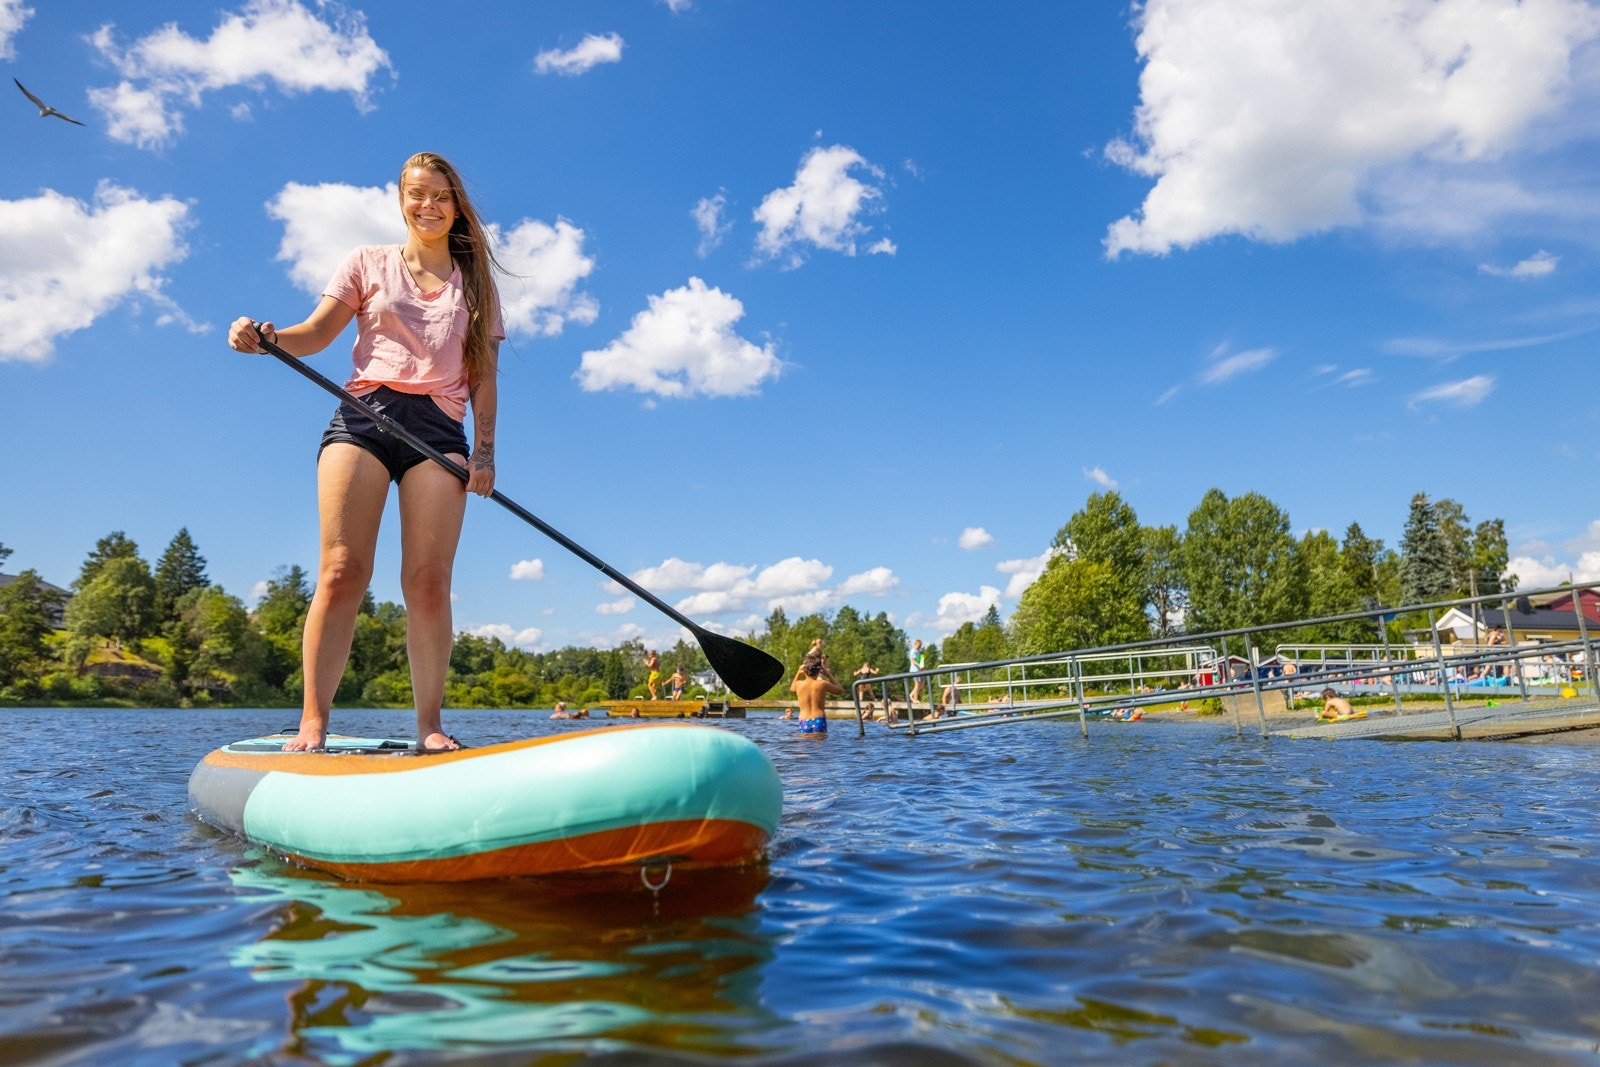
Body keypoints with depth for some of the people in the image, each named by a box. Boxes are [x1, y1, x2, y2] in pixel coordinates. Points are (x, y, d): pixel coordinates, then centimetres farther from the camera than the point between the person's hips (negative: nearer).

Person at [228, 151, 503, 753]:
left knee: (429, 581, -10)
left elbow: (484, 376, 13)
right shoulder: (369, 263, 18)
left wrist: (484, 451, 0)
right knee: (342, 570, -12)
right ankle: (313, 722, -10)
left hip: (440, 428, 0)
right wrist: (265, 337, -14)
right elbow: (316, 334, 8)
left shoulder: (475, 282, 20)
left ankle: (430, 727, -7)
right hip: (363, 416, 0)